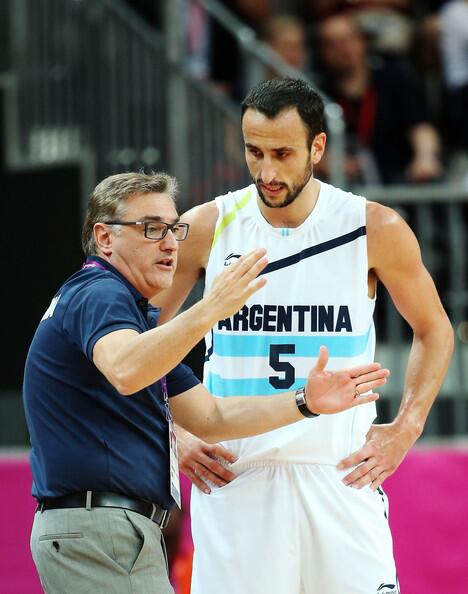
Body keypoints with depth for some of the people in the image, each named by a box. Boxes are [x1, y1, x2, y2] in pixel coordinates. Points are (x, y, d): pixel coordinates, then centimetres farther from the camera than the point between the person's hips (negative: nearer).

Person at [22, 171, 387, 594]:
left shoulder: (133, 311, 23)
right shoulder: (96, 295, -10)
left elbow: (209, 418, 21)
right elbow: (124, 371, -34)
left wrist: (305, 402, 9)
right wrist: (210, 310, -41)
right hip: (97, 527, -11)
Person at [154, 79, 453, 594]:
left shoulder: (376, 230, -2)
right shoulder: (206, 228, 0)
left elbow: (433, 330, 12)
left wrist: (405, 429, 1)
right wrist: (174, 434, 3)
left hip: (343, 471, -1)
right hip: (234, 475, 1)